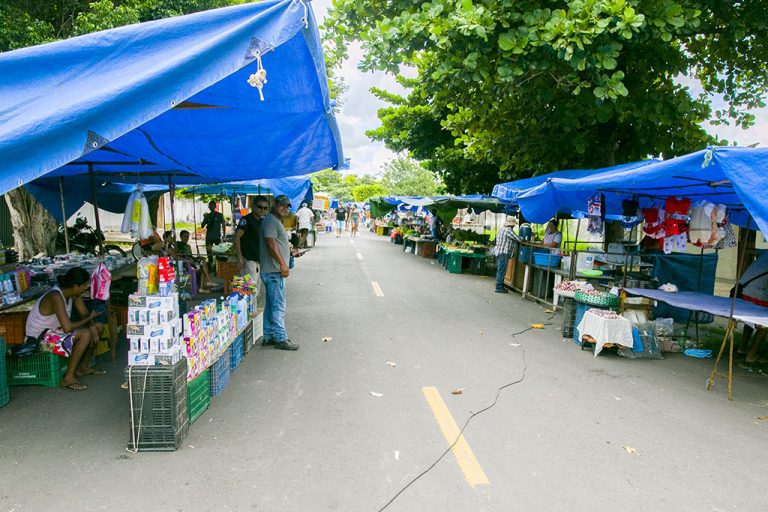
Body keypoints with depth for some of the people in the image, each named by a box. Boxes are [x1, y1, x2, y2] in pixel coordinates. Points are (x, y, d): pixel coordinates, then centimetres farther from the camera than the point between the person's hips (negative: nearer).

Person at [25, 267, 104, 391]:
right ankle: (68, 378, -18)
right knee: (85, 334, -29)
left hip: (56, 329, 9)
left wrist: (92, 327, -17)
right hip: (40, 337, -9)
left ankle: (83, 367, 16)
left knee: (98, 327, 5)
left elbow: (85, 314, 4)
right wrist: (90, 318, -22)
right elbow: (67, 328, -37)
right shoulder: (56, 297, -31)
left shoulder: (73, 293, -4)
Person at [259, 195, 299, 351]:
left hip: (276, 271, 11)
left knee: (271, 305, 14)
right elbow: (271, 244, -21)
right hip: (274, 271, -11)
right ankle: (280, 339, -3)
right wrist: (283, 264, -22)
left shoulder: (276, 221, 22)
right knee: (278, 306, -7)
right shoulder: (270, 221, -12)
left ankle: (269, 337, 21)